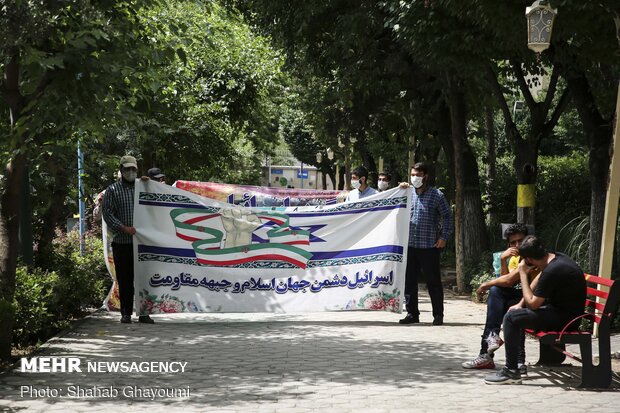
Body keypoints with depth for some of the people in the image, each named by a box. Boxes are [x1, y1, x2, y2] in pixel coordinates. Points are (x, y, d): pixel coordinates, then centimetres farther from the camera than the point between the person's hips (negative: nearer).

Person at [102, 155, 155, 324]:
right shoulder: (113, 190, 5)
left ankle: (143, 313, 6)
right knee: (124, 280, 2)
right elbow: (107, 213, -4)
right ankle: (126, 313, 9)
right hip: (121, 242, -2)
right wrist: (123, 228, -14)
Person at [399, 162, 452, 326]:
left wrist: (443, 237, -5)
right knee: (409, 280, 7)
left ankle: (438, 315, 8)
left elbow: (447, 216, 3)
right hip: (410, 245, 4)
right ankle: (412, 313, 17)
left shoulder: (436, 195, 1)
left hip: (430, 246, -4)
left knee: (433, 281, 0)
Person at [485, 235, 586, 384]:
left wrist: (523, 274, -12)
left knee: (511, 318, -15)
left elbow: (532, 303, -18)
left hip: (566, 319, -10)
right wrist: (521, 303, 10)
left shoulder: (551, 271, -27)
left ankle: (511, 372, -12)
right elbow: (537, 281, 18)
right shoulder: (556, 257, 3)